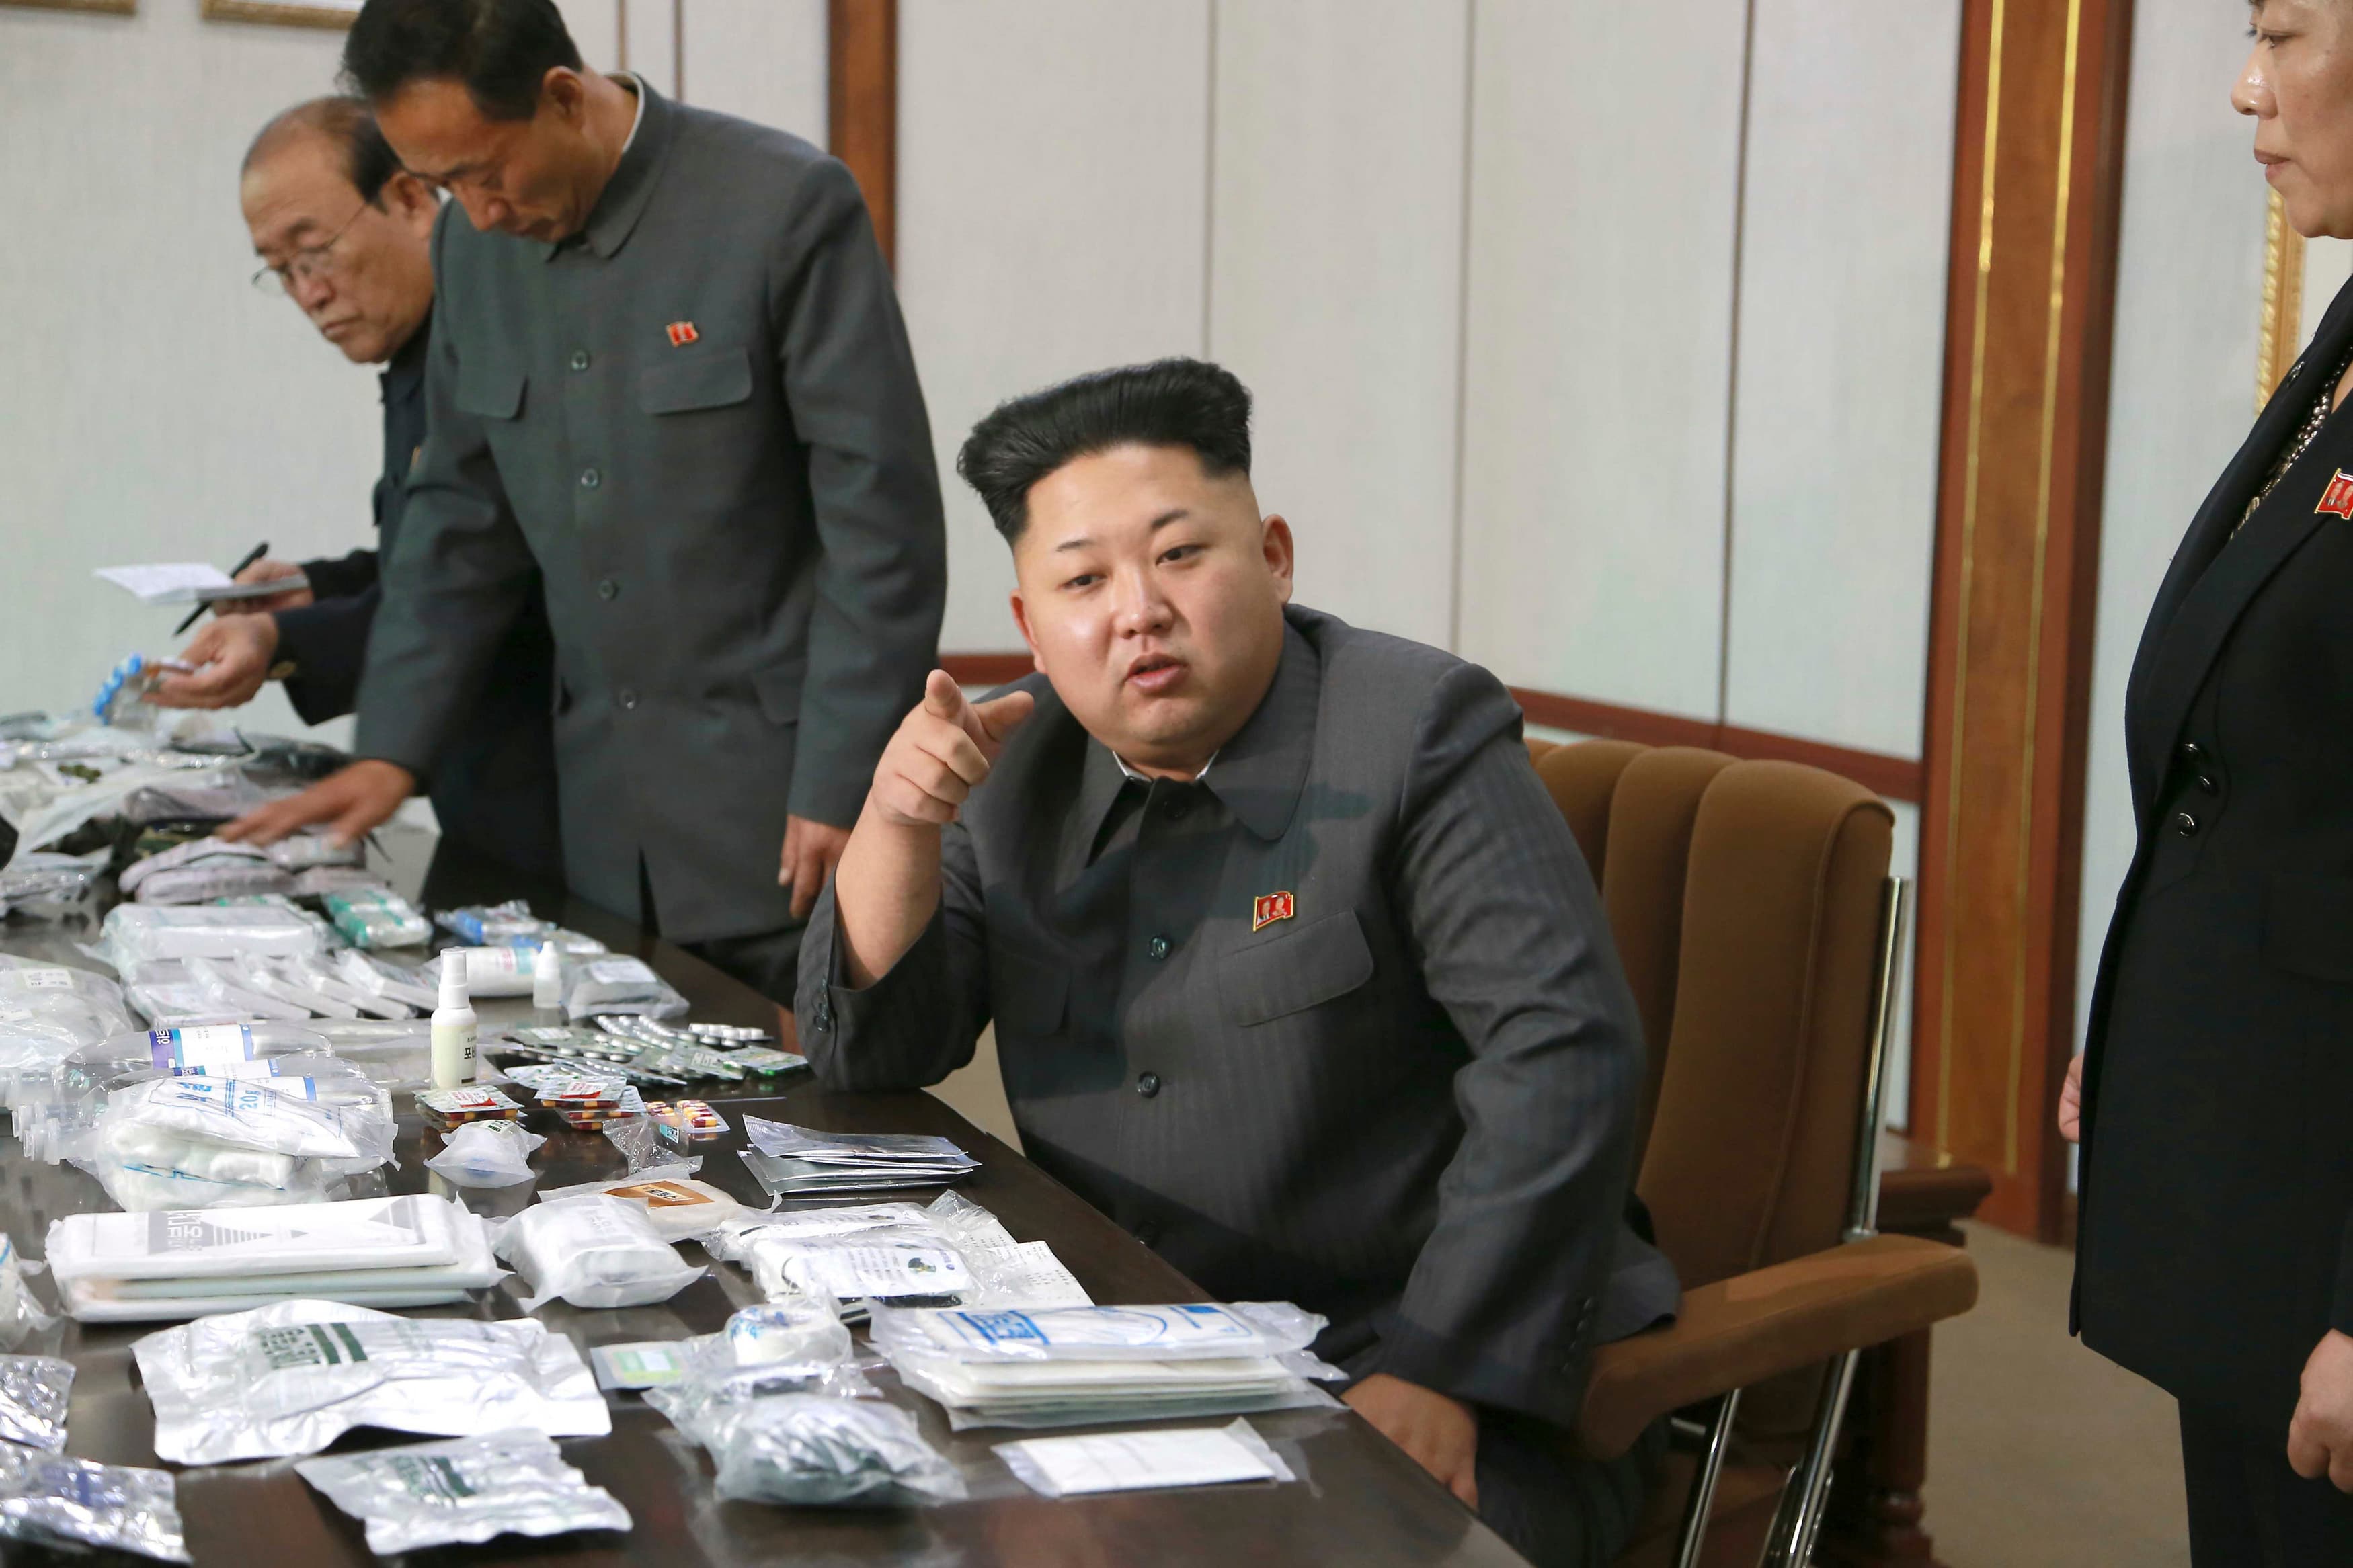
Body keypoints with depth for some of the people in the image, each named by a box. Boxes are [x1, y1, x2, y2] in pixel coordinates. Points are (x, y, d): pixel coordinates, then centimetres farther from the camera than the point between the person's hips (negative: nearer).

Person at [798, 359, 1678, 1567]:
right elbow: (868, 1052, 7)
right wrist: (899, 821, -11)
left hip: (1396, 1384, -5)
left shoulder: (1419, 733, -9)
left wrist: (1439, 1376, -21)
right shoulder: (1015, 760, 7)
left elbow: (1560, 1057, -16)